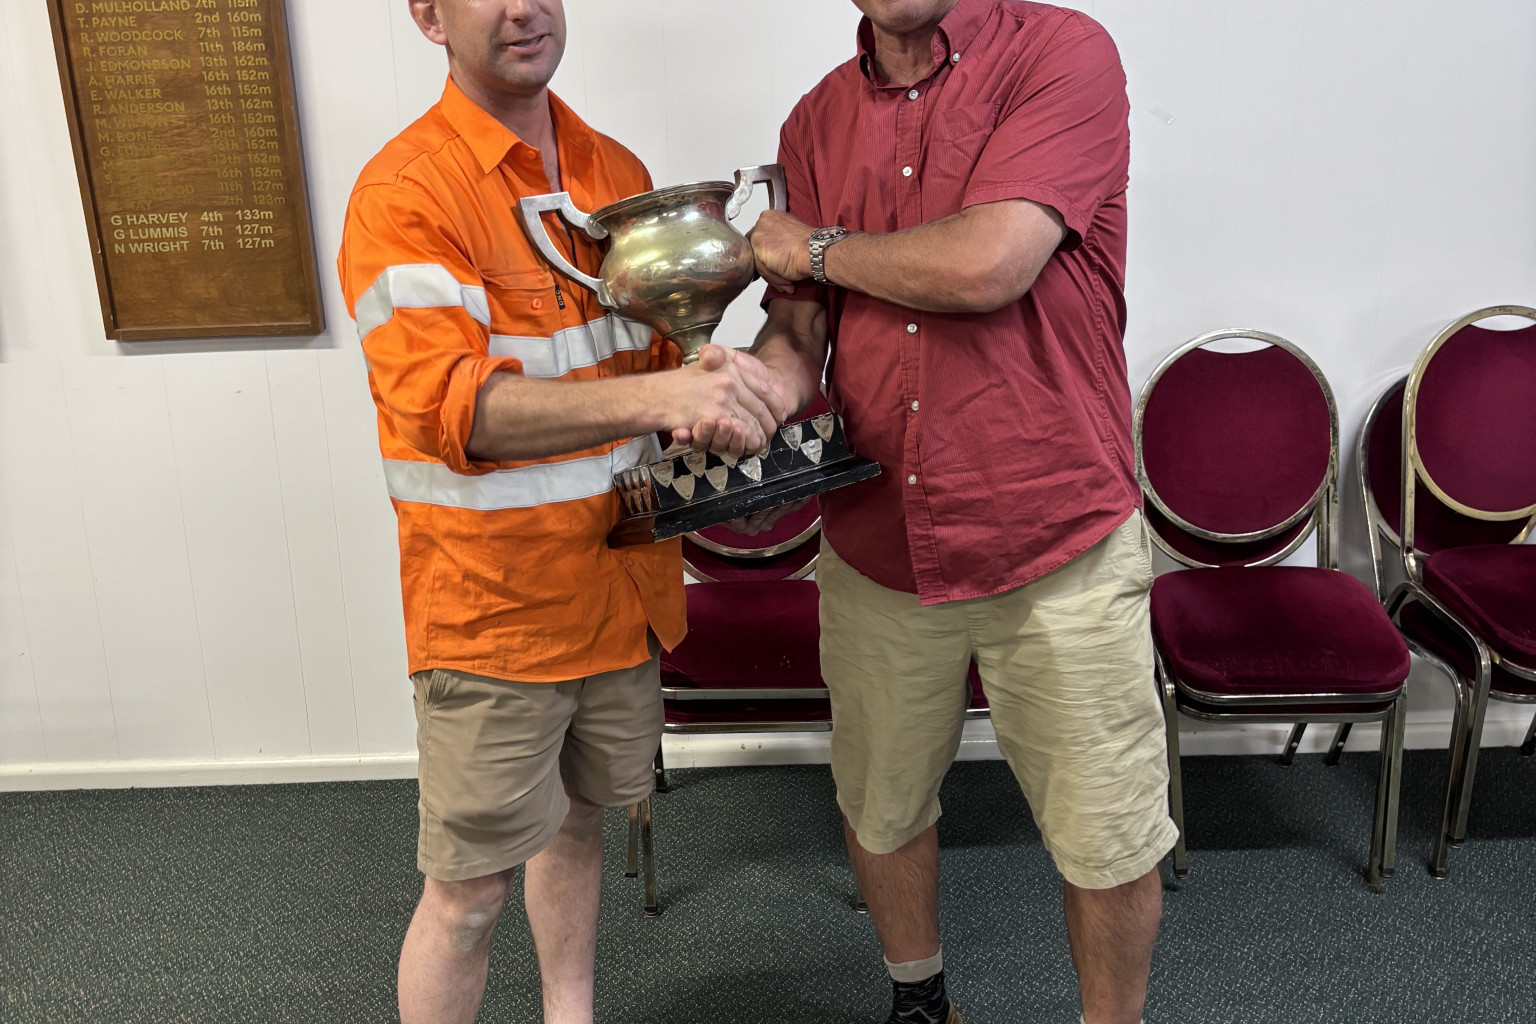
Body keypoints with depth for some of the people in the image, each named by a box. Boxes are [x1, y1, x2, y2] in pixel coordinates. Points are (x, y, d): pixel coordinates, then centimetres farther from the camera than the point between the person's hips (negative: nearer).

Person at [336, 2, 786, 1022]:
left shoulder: (620, 172, 8)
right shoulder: (404, 191, -14)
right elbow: (443, 402, -26)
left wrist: (702, 376, -11)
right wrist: (658, 396, -38)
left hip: (622, 583, 7)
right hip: (493, 604, -6)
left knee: (579, 815, 23)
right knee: (470, 891, 5)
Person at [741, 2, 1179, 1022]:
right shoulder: (818, 121, 7)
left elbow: (985, 266, -24)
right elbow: (798, 332, 4)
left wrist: (818, 248, -7)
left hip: (1058, 550, -4)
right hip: (876, 546, 5)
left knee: (1109, 844, 8)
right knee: (881, 810, 20)